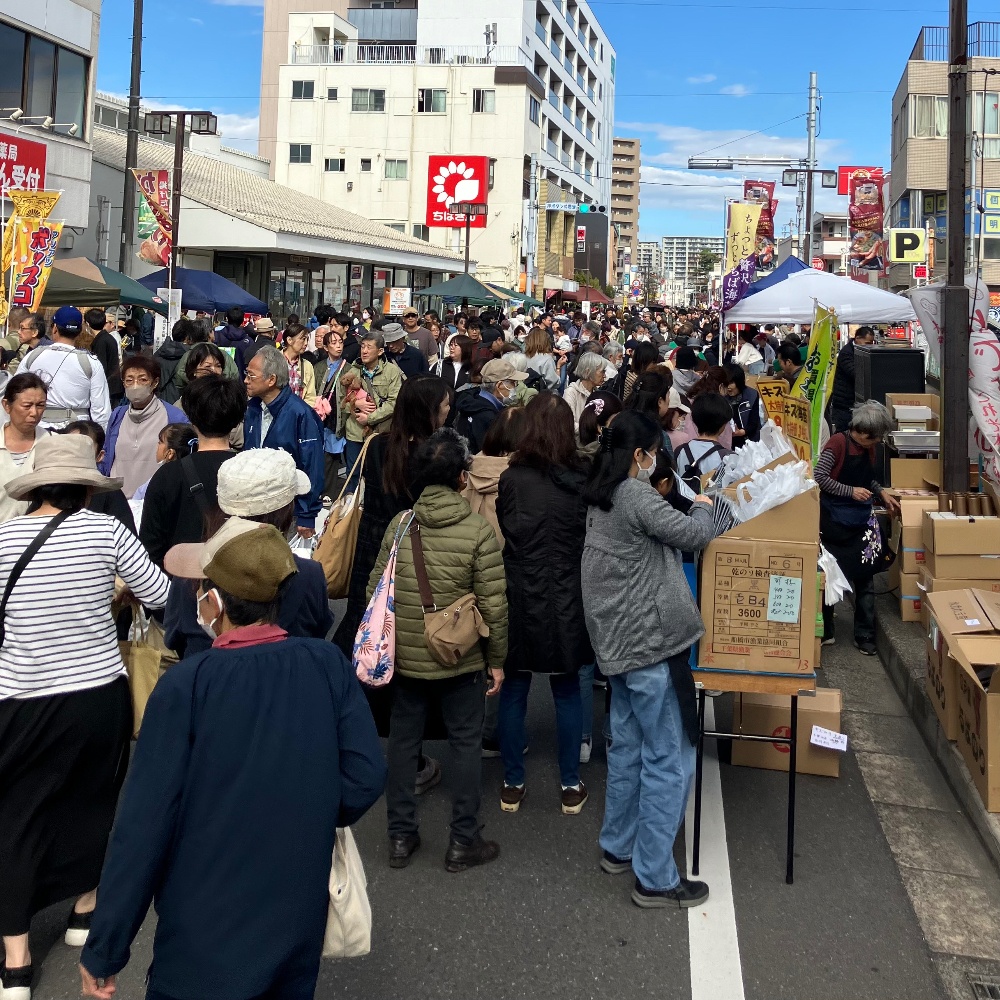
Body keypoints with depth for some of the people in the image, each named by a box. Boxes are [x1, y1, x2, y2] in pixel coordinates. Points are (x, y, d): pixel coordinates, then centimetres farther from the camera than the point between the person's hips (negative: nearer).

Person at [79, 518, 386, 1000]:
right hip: (300, 923, 4)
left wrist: (103, 950, -8)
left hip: (206, 937, -3)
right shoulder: (329, 665, -10)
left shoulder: (185, 685, -19)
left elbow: (145, 821, -17)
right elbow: (365, 777, -9)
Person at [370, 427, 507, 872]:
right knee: (466, 745, 11)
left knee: (402, 742, 16)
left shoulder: (399, 524, -5)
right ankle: (463, 842, 20)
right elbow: (493, 605, -13)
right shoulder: (478, 530, -14)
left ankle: (400, 837, 26)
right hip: (460, 660, -3)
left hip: (406, 657, 3)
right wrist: (496, 659, 0)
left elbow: (375, 590, 2)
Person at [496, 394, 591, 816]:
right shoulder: (582, 482, -8)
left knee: (513, 689, 12)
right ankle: (570, 786, 22)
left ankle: (512, 785, 22)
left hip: (519, 601, -1)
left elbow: (496, 539, 0)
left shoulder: (510, 480, -12)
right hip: (567, 602, 1)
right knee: (567, 690, 14)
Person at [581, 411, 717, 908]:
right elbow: (693, 534, -15)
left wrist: (687, 511, 8)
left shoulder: (600, 499, 11)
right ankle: (655, 879, 5)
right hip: (650, 642, -10)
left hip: (617, 641, 10)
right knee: (669, 759, -1)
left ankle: (618, 848, 32)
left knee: (627, 746, 20)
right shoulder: (636, 496, -18)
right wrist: (703, 507, 5)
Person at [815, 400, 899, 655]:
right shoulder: (838, 442, -14)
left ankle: (865, 635, 13)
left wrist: (882, 494, 7)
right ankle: (825, 632, 20)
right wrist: (851, 491, -19)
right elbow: (819, 477, -17)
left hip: (862, 522, 5)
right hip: (834, 522, -5)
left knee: (865, 579, 5)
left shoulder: (869, 448, 5)